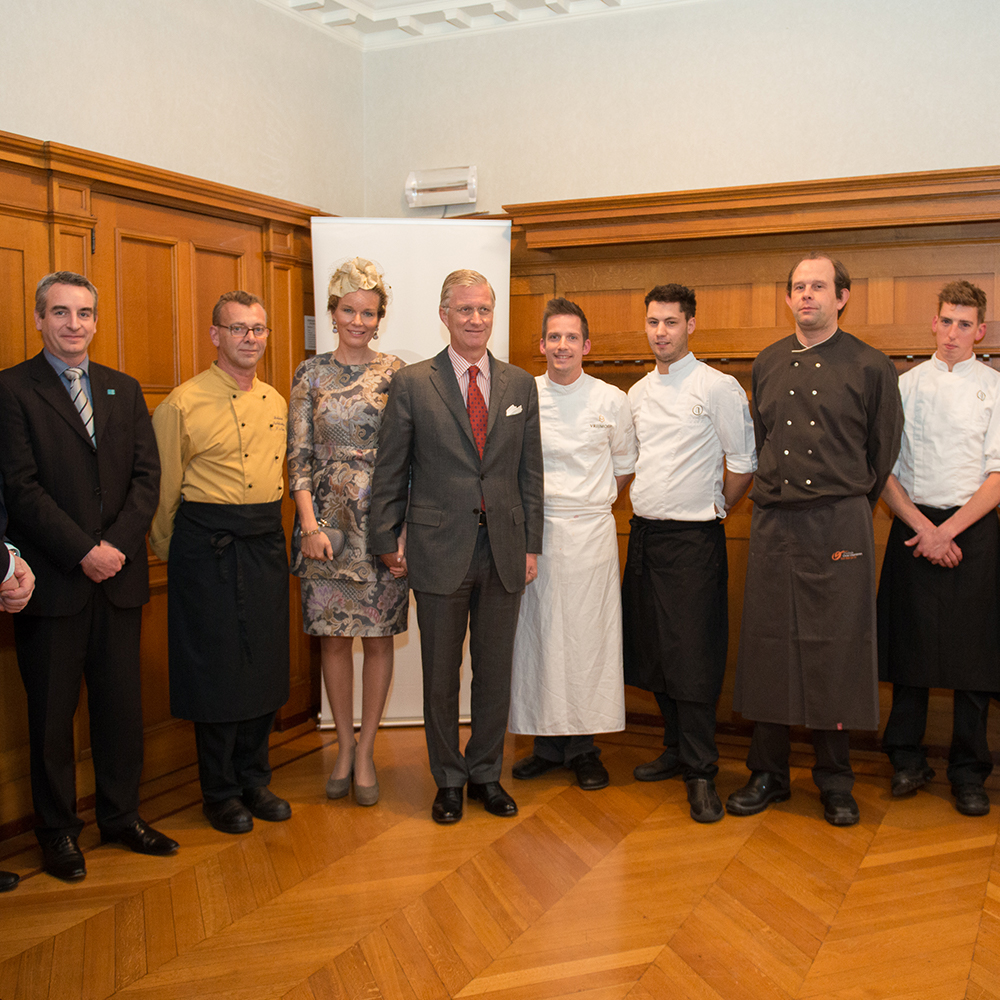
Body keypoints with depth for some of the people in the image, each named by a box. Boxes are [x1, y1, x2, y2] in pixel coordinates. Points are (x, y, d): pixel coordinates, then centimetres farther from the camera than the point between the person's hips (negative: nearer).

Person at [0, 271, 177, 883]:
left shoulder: (125, 390, 12)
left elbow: (148, 475, 5)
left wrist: (118, 544, -9)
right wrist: (84, 551, -15)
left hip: (119, 577, 4)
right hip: (53, 579, -4)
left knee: (123, 703, 11)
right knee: (52, 710, 7)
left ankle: (123, 815, 26)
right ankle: (58, 828, 23)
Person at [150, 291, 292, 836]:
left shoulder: (276, 402, 10)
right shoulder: (183, 403, -8)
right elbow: (162, 488, -4)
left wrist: (269, 528, 17)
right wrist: (171, 551, 3)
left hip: (266, 544, 6)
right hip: (208, 547, -6)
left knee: (265, 663, 11)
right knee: (216, 666, 2)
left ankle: (254, 779, 27)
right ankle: (219, 792, 18)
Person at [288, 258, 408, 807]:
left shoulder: (396, 374, 2)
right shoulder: (311, 373, 5)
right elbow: (298, 456, 2)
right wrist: (309, 524, -8)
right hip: (326, 516, 1)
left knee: (378, 634, 4)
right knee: (332, 634, 6)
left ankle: (365, 751, 18)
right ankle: (344, 746, 23)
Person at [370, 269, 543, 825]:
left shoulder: (520, 385, 7)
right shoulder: (412, 384, -2)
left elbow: (530, 471, 8)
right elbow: (389, 470, 1)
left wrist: (531, 544, 6)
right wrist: (387, 538, 0)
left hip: (504, 550, 3)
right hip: (440, 549, -2)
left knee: (495, 670, 12)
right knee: (441, 673, 8)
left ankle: (486, 773, 28)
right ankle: (448, 779, 25)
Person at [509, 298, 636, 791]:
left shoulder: (612, 401, 3)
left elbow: (623, 467, 13)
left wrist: (591, 504, 6)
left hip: (590, 531, -1)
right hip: (533, 530, 1)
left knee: (588, 635, 1)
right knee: (537, 633, 3)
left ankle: (584, 746, 14)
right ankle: (548, 743, 17)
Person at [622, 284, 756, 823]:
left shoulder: (719, 387, -6)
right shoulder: (637, 393, 12)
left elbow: (742, 463, -4)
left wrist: (713, 509, 3)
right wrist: (645, 505, 15)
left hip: (693, 537, -6)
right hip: (644, 532, 6)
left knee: (693, 655, -5)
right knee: (653, 649, 12)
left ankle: (701, 772, 5)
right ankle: (676, 748, 27)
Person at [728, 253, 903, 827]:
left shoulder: (871, 367, 1)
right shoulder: (767, 365, 12)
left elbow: (883, 452, 6)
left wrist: (847, 506, 9)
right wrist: (776, 493, 14)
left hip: (840, 525, -3)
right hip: (773, 522, 3)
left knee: (836, 647, 2)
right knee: (769, 643, 6)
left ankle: (835, 781, 17)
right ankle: (768, 774, 19)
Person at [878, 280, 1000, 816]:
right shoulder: (906, 384, 8)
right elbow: (885, 469, 4)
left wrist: (949, 530, -11)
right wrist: (924, 529, -7)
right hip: (913, 525, 1)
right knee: (911, 643, 5)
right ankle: (908, 759, 18)